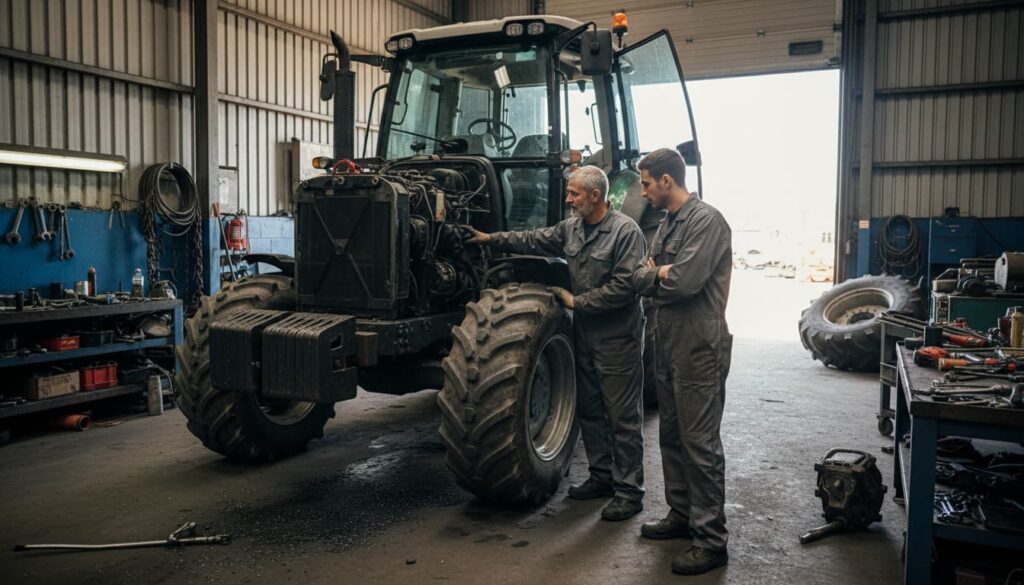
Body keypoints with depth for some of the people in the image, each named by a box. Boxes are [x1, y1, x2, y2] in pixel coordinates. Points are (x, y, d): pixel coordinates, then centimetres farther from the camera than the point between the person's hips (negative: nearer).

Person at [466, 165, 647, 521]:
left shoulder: (625, 231, -15)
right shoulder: (571, 228, 8)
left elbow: (624, 286, -21)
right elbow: (535, 241, 15)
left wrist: (577, 301, -16)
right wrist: (493, 239, 9)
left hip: (618, 338, -8)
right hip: (585, 335, 8)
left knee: (622, 416, 0)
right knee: (589, 409, 16)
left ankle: (628, 490, 10)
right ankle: (602, 476, 30)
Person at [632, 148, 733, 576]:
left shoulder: (706, 220, -14)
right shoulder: (667, 223, 16)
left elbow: (685, 282, -24)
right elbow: (639, 277, 12)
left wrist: (654, 275, -5)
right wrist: (658, 275, -9)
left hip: (700, 348, -9)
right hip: (669, 345, 9)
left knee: (700, 443, -4)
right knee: (671, 436, 17)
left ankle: (711, 540, 6)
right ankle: (681, 516, 31)